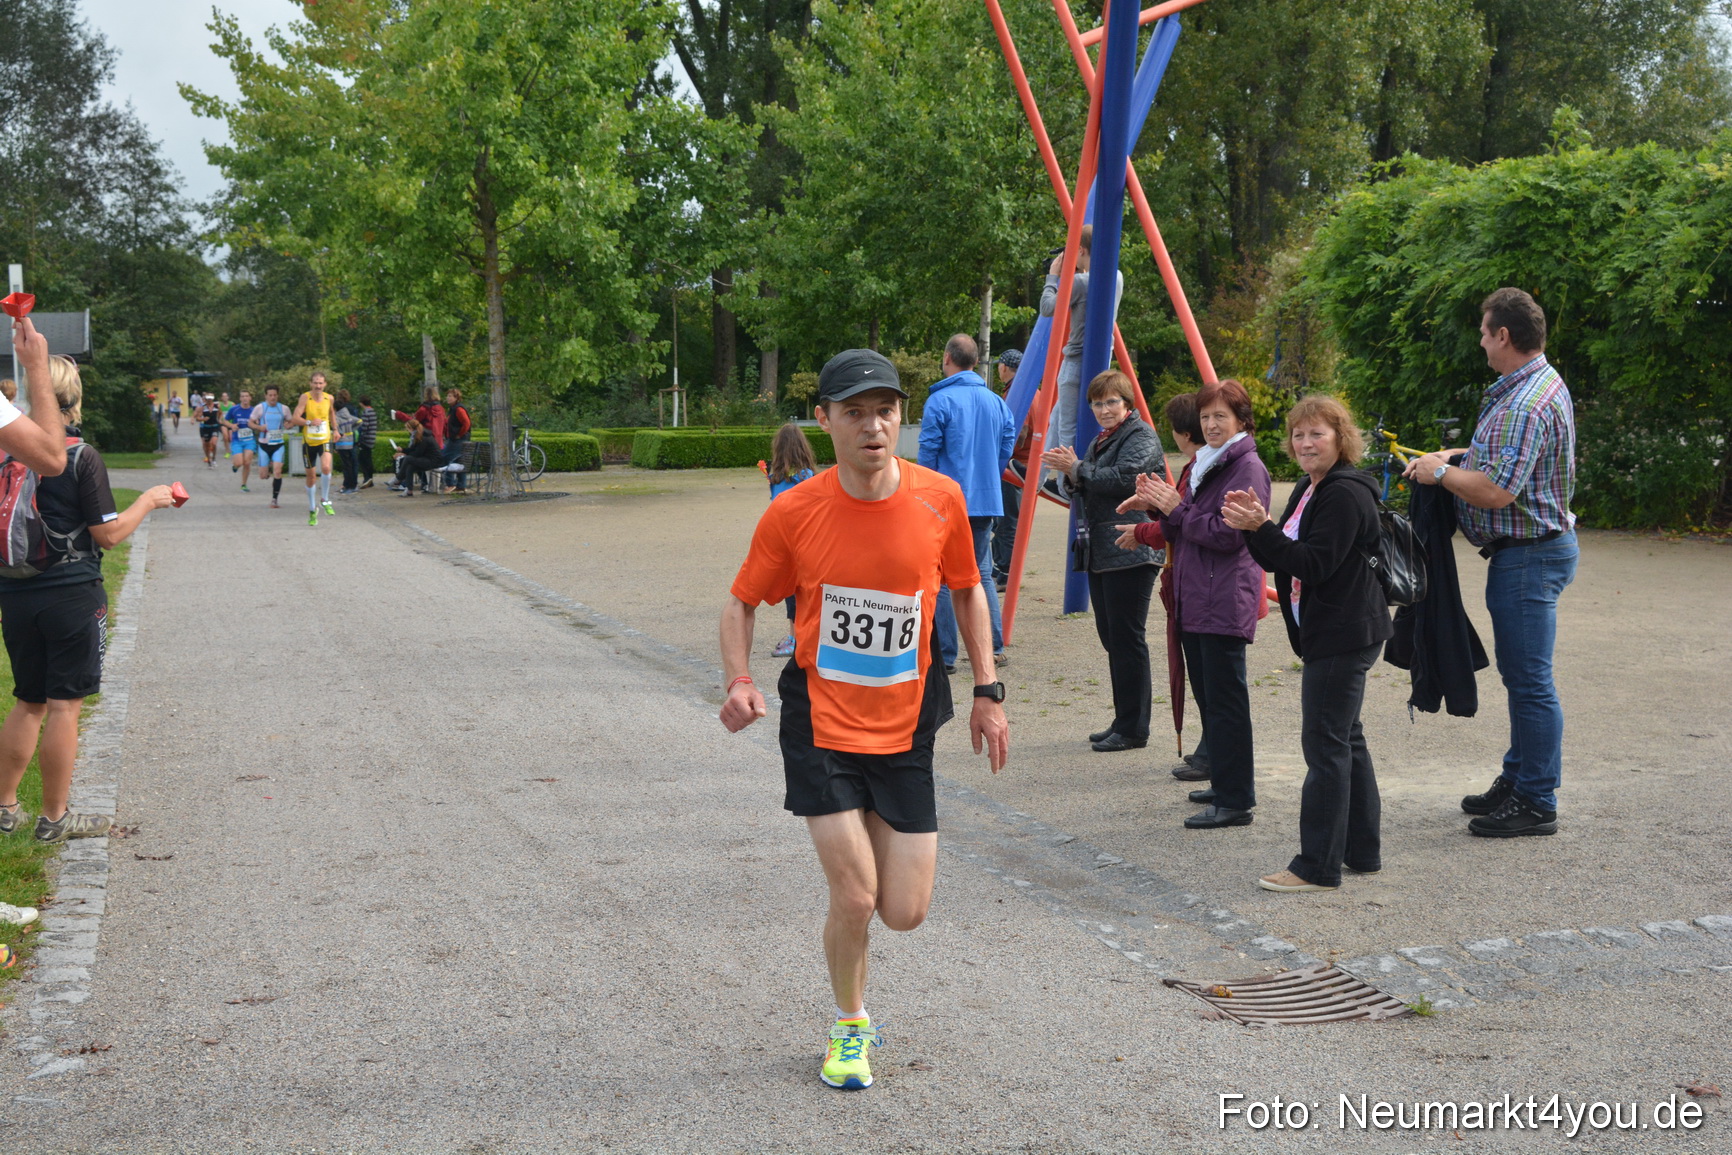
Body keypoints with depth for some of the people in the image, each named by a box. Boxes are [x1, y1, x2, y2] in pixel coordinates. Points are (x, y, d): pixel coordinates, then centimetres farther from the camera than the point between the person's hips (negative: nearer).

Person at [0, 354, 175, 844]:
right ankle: (54, 818, 7)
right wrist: (149, 500, 2)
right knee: (64, 706, 2)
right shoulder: (80, 456, -12)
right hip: (72, 596, -5)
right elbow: (108, 533, -11)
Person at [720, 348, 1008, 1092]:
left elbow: (966, 590, 10)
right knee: (855, 898, -6)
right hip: (820, 724, -2)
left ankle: (868, 831, 38)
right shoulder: (792, 514, -12)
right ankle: (849, 1028, 22)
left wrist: (987, 691, 5)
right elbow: (742, 602, 1)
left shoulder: (939, 500, -7)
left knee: (905, 913, 2)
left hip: (904, 728, 2)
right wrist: (738, 682, -16)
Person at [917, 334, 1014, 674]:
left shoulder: (939, 401, -10)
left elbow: (928, 454, -10)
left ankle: (944, 656, -2)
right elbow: (1007, 446, 11)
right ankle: (994, 648, 16)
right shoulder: (996, 401, 8)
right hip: (987, 502, 6)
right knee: (982, 574, 17)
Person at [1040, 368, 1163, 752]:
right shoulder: (1101, 441, 22)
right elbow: (1085, 493, 24)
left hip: (1130, 552, -10)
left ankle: (1132, 728, -3)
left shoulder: (1142, 437, -7)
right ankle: (1124, 722, 20)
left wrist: (1078, 469, -14)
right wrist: (1071, 474, 3)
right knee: (1111, 637, 12)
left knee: (1126, 639, -8)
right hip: (1100, 554, 10)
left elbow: (1125, 478, -23)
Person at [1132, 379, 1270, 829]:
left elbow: (1228, 534, -19)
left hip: (1225, 604, -10)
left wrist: (1176, 509, -14)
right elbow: (1179, 533, 21)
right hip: (1195, 599, 10)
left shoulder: (1248, 468, -10)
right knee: (1208, 697, 15)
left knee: (1225, 701, -8)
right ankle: (1226, 785, 26)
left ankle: (1236, 801, -5)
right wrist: (1160, 505, 3)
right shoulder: (1205, 463, 19)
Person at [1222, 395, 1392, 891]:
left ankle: (1317, 866, -4)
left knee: (1325, 743, -8)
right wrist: (1255, 526, -2)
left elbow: (1313, 564, -23)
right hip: (1326, 634, 11)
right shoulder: (1308, 491, 15)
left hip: (1344, 636, -11)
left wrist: (1259, 529, -26)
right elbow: (1283, 560, 15)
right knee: (1345, 740, 15)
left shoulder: (1346, 495, -17)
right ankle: (1362, 851, 25)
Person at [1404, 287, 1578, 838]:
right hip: (1534, 549, 11)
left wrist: (1441, 472, -13)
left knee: (1530, 680, -5)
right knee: (1521, 675, 18)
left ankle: (1536, 803, 1)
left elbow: (1497, 491, -28)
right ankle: (1518, 779, 29)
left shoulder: (1525, 405, -22)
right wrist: (1459, 457, 13)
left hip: (1529, 555, -11)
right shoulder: (1543, 383, 13)